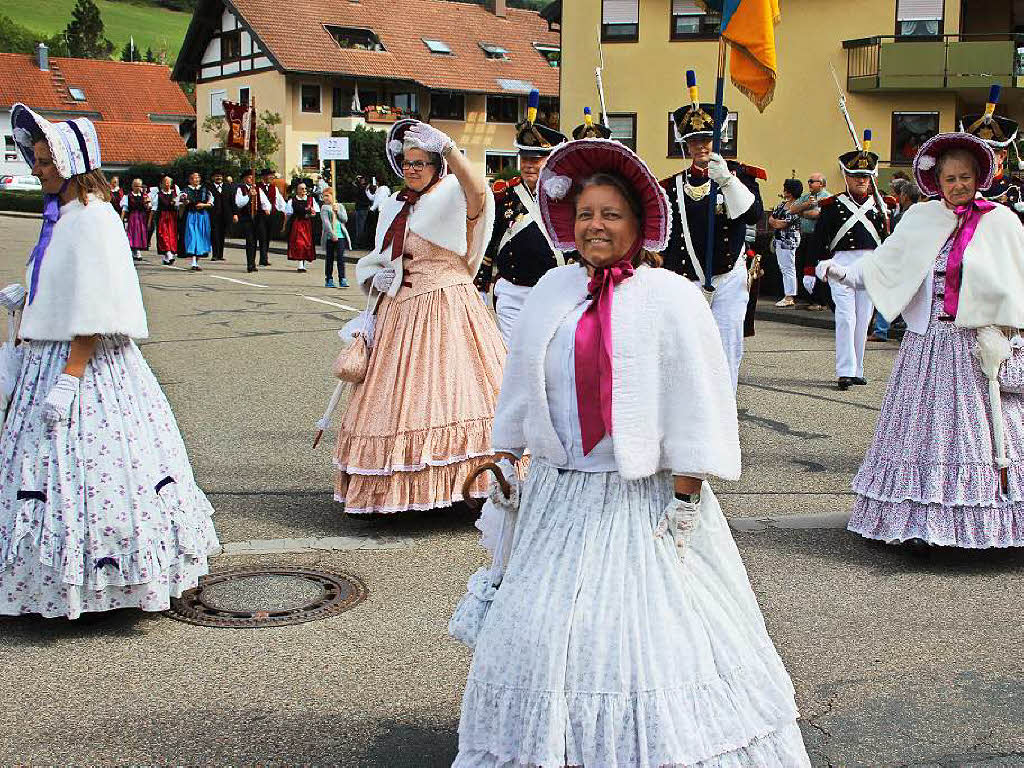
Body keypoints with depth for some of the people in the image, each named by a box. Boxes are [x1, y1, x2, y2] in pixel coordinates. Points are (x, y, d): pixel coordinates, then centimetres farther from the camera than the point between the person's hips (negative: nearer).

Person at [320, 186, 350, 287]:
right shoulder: (324, 208, 2)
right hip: (329, 237, -1)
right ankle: (329, 280, 12)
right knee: (329, 258, 4)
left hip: (340, 236, 1)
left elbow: (345, 219, 5)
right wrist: (332, 234, -19)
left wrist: (337, 211, -7)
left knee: (340, 257, -5)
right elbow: (326, 222, -9)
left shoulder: (340, 206, 12)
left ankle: (342, 279, -4)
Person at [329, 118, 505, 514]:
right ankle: (401, 485, 14)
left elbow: (478, 192, -28)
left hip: (448, 311, -7)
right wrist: (377, 277, 3)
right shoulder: (394, 207, 17)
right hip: (400, 314, 7)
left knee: (451, 390, -12)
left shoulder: (451, 194, -3)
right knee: (398, 400, 7)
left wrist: (448, 148, -38)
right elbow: (371, 262, 26)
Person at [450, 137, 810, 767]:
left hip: (643, 499, -4)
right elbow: (520, 393, 17)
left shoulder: (670, 298, -5)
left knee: (650, 636, -5)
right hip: (556, 498, 5)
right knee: (537, 632, 6)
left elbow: (697, 406, -9)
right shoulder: (552, 292, 10)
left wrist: (684, 505, -14)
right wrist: (505, 471, 14)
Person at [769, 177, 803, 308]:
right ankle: (787, 296, 16)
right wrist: (777, 222, -7)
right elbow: (771, 219, 12)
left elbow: (782, 224, -17)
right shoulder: (782, 204, 14)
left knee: (788, 269, -7)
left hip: (789, 241, -9)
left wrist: (774, 222, 0)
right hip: (779, 240, 9)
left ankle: (790, 298, -5)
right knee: (783, 268, 11)